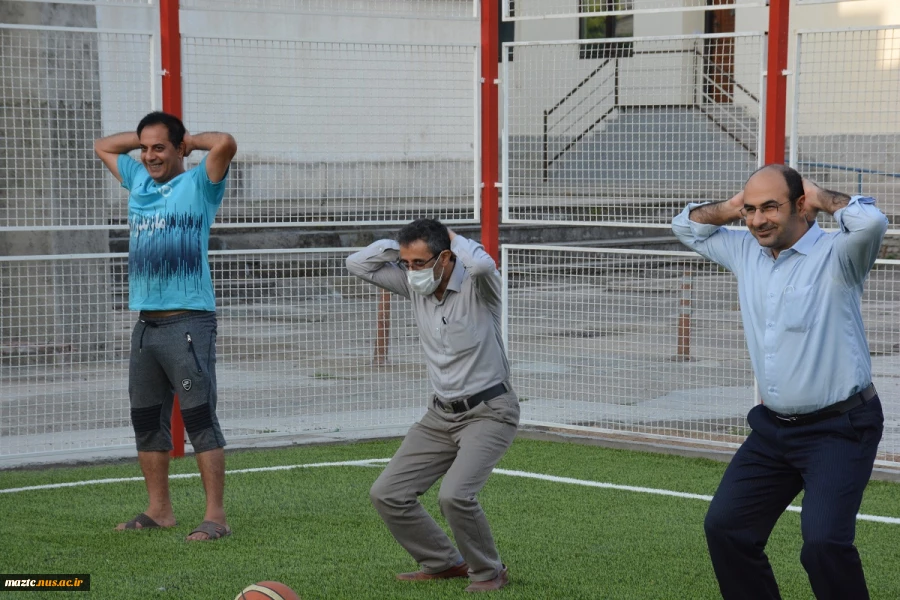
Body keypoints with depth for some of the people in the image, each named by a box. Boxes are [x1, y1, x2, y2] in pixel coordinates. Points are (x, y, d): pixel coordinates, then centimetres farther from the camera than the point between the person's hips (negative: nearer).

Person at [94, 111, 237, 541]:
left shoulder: (198, 184, -1)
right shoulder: (139, 182, 17)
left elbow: (226, 144, -19)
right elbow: (102, 146, 31)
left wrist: (190, 140, -1)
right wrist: (145, 136, 20)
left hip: (188, 323, -7)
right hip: (146, 323, 7)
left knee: (200, 420, -9)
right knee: (147, 422, 11)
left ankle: (216, 517, -8)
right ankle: (159, 510, 21)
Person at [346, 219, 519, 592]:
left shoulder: (476, 285, -18)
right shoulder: (414, 284, 0)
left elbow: (483, 264, -42)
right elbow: (357, 264, 2)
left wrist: (456, 239, -22)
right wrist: (401, 246, -8)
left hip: (489, 411, -7)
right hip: (441, 414, 7)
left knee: (455, 495, -26)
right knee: (386, 494, 1)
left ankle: (489, 572, -1)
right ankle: (443, 563, 19)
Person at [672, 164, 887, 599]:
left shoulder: (835, 256, -13)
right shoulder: (746, 252, 9)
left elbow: (871, 221, -34)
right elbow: (686, 227, 22)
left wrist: (822, 198, -14)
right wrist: (730, 208, 4)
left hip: (838, 429, -8)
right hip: (772, 428, 8)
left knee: (824, 542, -23)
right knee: (724, 526, 6)